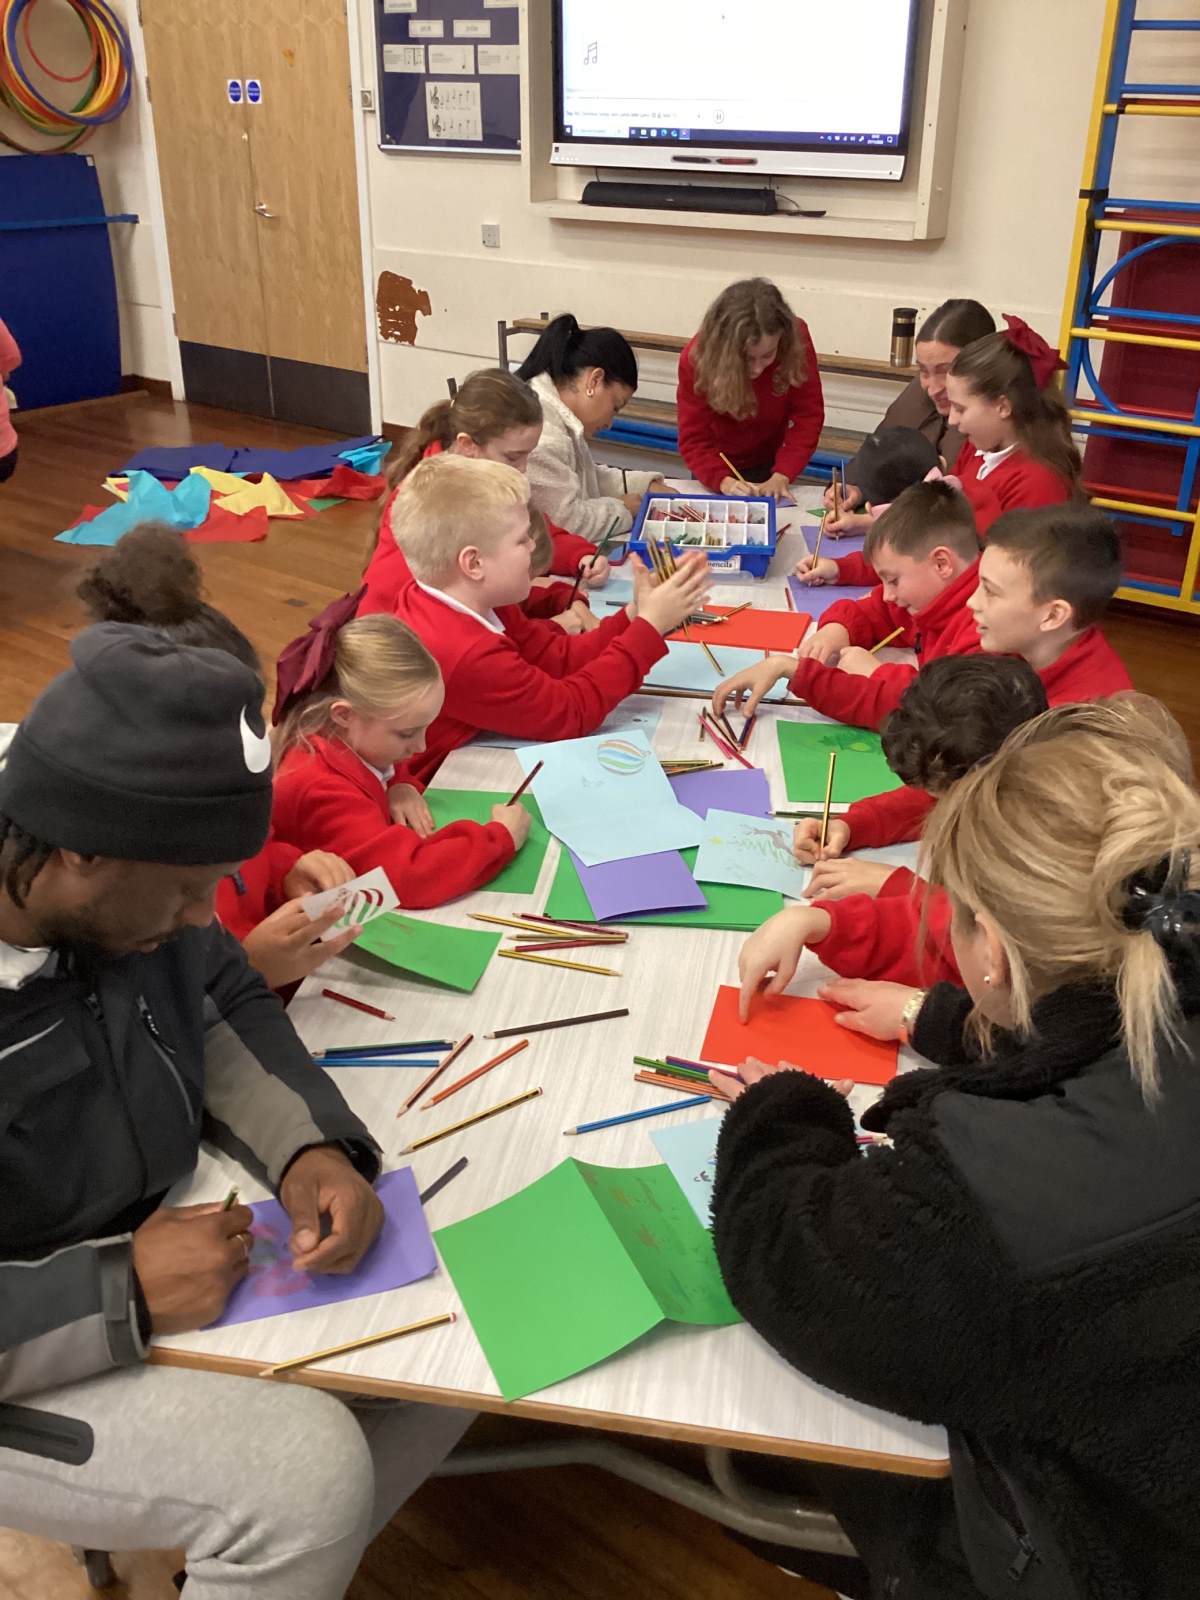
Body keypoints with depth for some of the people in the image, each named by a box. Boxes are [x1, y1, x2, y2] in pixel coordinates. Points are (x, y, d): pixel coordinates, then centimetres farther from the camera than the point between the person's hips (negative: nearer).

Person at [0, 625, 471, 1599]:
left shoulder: (128, 890, -13)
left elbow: (222, 1010, 3)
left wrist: (312, 1147, -14)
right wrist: (122, 1296, -29)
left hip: (155, 1242, 7)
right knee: (309, 1469, -24)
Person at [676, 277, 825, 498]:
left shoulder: (796, 339, -26)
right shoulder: (697, 358, -29)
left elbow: (807, 414, -21)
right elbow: (693, 439, -26)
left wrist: (782, 476, -32)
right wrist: (723, 481, -44)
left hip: (769, 464, 1)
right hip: (719, 467, -1)